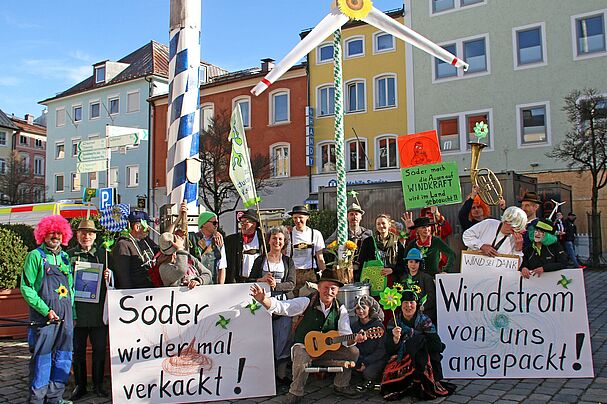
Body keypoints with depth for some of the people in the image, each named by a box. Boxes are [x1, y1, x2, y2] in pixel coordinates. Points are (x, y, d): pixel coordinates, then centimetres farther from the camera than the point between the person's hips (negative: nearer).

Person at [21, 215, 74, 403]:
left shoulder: (65, 257, 15)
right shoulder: (35, 256, -1)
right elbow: (26, 288, -6)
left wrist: (72, 313, 11)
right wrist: (46, 310, -14)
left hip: (66, 316, 5)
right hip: (44, 316, -5)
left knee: (63, 359, 7)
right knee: (42, 359, -1)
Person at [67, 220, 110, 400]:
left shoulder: (103, 254, 8)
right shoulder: (69, 255, 6)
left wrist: (109, 276, -10)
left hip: (98, 309, 0)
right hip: (77, 309, 0)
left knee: (99, 349, 6)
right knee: (78, 349, 7)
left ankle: (98, 384, 19)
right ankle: (80, 385, 20)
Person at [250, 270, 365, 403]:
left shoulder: (340, 309, -4)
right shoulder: (307, 303, -14)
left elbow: (345, 335, -10)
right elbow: (281, 306, -23)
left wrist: (355, 339, -34)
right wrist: (263, 299, -43)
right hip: (304, 346, -4)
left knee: (353, 352, -12)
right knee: (301, 358, -36)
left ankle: (341, 386, 10)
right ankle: (295, 393, -9)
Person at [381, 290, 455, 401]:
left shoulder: (424, 321, -4)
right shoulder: (394, 322, 0)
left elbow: (437, 347, -11)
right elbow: (389, 350, -6)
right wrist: (395, 339, -27)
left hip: (423, 362, 0)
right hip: (401, 361, 0)